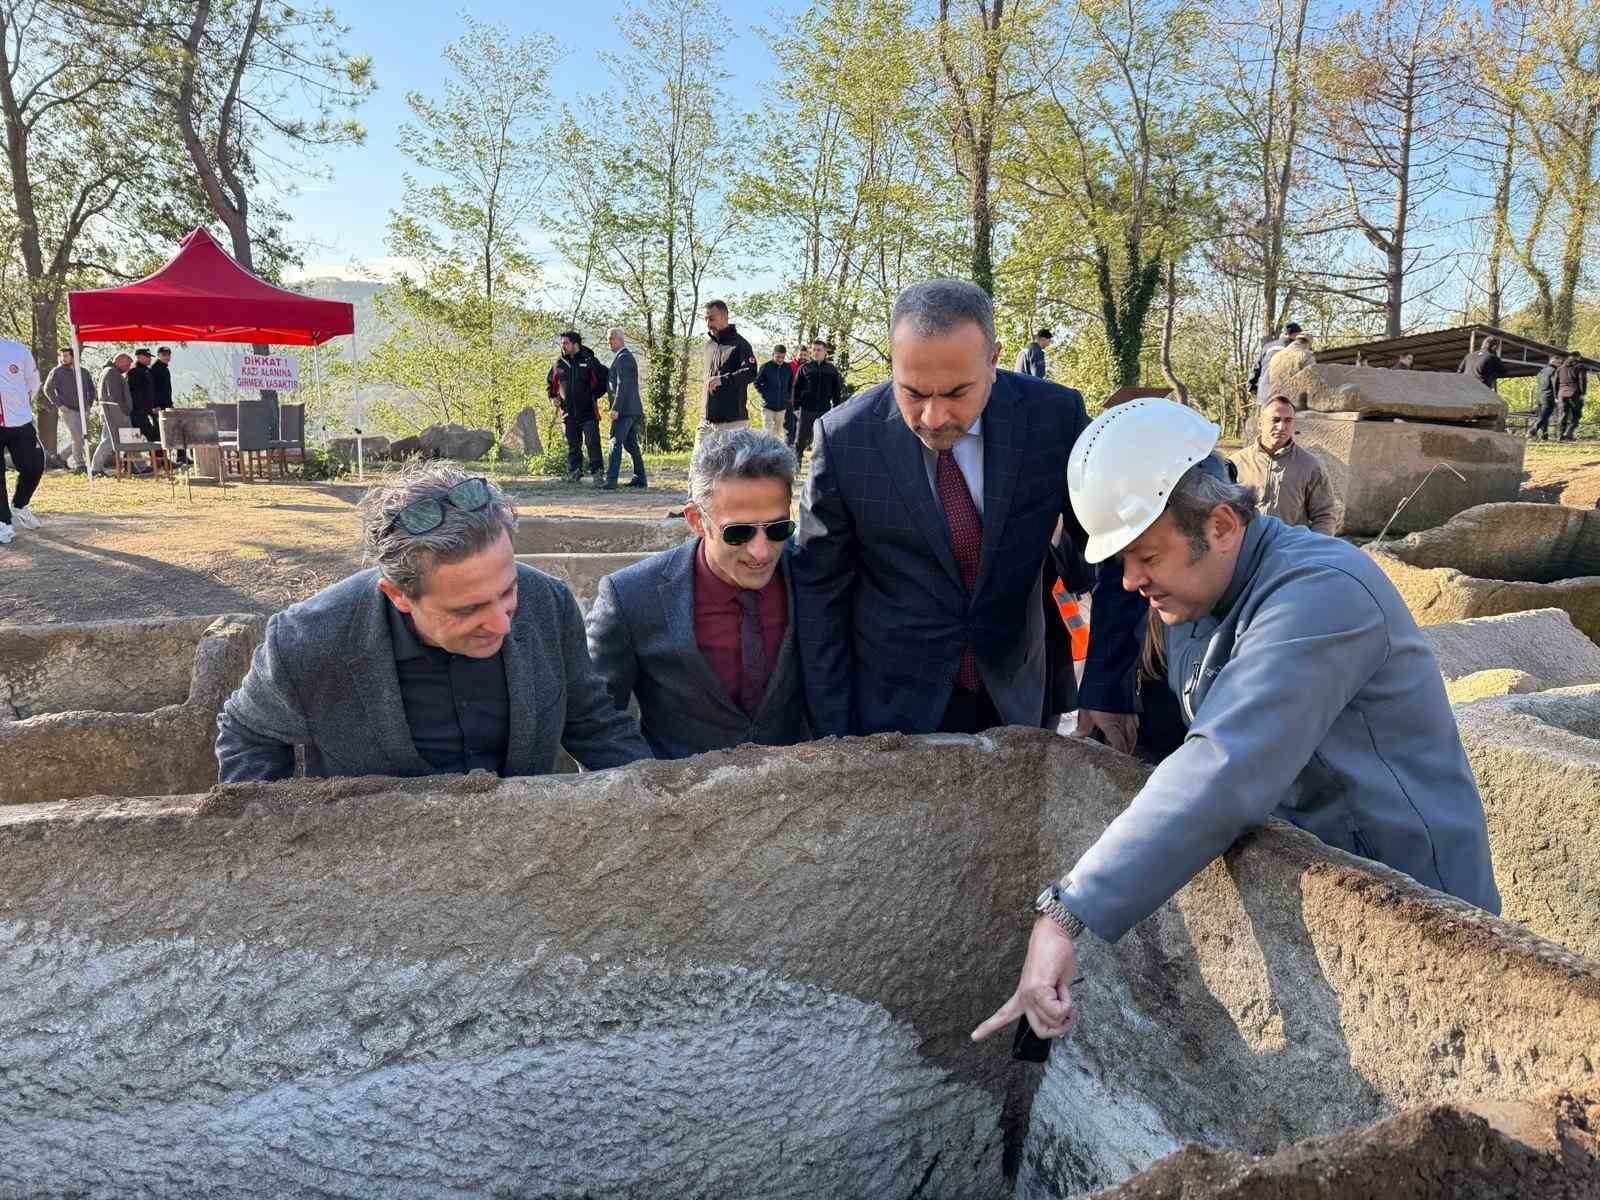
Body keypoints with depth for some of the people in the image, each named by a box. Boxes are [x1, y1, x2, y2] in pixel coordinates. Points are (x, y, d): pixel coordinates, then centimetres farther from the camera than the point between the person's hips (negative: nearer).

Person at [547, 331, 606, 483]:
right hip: (568, 412, 4)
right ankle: (574, 473, 14)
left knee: (592, 442, -9)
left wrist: (595, 395, -1)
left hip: (588, 411, -3)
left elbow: (605, 379, 5)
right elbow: (549, 382, 24)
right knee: (573, 446, 8)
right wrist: (553, 397, 10)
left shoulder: (589, 360, -2)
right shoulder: (559, 363, 8)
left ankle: (596, 472, -4)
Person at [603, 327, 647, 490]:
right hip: (632, 409, 10)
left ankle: (611, 480, -18)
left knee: (616, 443, -13)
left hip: (625, 409, -10)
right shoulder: (627, 356, 21)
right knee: (630, 444, 14)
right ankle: (640, 478, 18)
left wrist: (615, 408, -23)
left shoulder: (623, 357, -11)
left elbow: (622, 384, -20)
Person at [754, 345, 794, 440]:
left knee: (778, 431, 13)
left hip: (782, 406, 4)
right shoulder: (766, 367, -9)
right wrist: (765, 395, -6)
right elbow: (757, 383, -1)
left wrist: (788, 396, 8)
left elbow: (791, 384, 17)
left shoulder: (788, 368, 2)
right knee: (768, 430, -6)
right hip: (768, 406, -4)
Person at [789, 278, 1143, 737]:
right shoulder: (844, 437, -17)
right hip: (892, 702, -2)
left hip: (1015, 696, 2)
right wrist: (833, 735, -8)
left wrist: (1106, 691, -11)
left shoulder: (1054, 416, -14)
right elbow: (819, 589, -8)